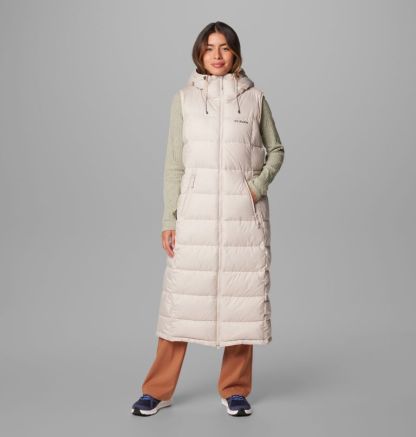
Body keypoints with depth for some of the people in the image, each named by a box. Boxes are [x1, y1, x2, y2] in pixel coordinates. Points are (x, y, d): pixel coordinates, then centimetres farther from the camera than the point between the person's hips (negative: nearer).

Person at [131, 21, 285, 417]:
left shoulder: (254, 98, 6)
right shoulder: (184, 99, 6)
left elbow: (275, 150, 14)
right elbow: (174, 163, 6)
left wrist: (258, 185, -4)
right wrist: (168, 219, 0)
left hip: (243, 211, 1)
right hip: (195, 210, 0)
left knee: (242, 296, 4)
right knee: (181, 295, 0)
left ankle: (235, 389, 19)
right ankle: (158, 390, 12)